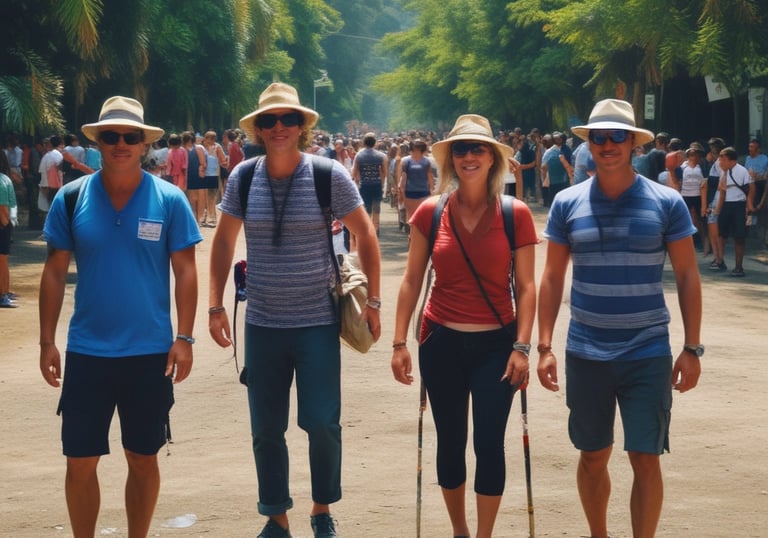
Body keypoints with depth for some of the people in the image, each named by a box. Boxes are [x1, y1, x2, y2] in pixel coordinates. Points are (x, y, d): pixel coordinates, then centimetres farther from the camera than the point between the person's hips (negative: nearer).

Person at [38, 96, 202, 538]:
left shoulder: (169, 200, -4)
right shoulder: (72, 198, -1)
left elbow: (185, 271, -2)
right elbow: (55, 272, 3)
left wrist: (184, 339, -8)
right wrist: (47, 340, 0)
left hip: (151, 353, -1)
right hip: (86, 352, 1)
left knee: (143, 459, 10)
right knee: (81, 462, 4)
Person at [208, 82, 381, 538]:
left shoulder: (329, 175, -7)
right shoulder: (243, 177, 0)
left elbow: (365, 234, 1)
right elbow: (224, 240, 12)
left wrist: (373, 301, -2)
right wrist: (216, 305, 7)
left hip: (318, 322, -2)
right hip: (262, 324, 3)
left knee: (322, 422, -5)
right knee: (266, 429, 7)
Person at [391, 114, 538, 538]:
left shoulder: (515, 214, -5)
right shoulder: (431, 212, -2)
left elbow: (525, 286, -3)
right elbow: (412, 280, 3)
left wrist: (521, 347, -10)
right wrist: (400, 342, -1)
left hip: (495, 345, -1)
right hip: (441, 343, 2)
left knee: (489, 444, -4)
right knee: (449, 444, 11)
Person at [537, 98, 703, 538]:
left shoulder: (666, 203, -4)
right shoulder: (568, 204, 1)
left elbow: (687, 276, 0)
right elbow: (553, 276, 6)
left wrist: (692, 348, -4)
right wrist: (545, 346, 0)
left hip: (648, 354, -2)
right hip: (586, 354, 2)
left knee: (645, 459, -1)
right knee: (593, 456, 12)